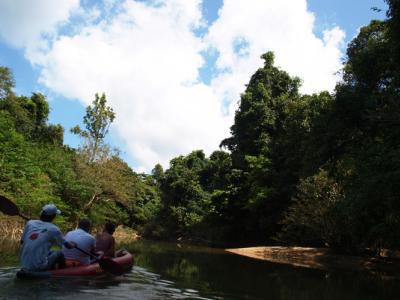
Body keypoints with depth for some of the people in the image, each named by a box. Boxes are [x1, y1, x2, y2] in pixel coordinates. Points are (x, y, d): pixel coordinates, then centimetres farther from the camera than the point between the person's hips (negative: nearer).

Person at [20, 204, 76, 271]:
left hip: (25, 266, 6)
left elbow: (22, 242, 11)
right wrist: (73, 245, 23)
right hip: (40, 267, -6)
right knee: (60, 253, 15)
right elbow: (67, 245, 2)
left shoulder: (29, 223, 2)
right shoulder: (53, 229, -9)